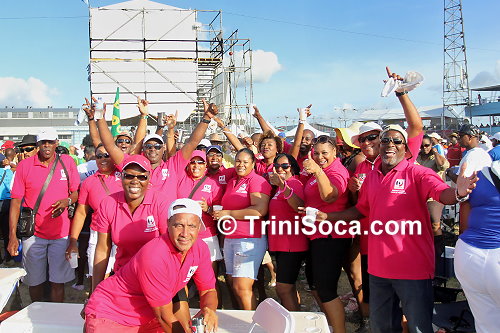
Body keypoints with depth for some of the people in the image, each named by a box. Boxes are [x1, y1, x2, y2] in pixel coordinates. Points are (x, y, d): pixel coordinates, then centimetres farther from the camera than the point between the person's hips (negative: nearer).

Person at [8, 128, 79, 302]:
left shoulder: (67, 162, 1)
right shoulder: (24, 165, -1)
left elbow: (77, 192, 8)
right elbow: (15, 202, 0)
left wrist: (68, 200, -16)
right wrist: (12, 236, -6)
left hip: (61, 233, 0)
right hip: (33, 233, 0)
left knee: (58, 281, 4)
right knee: (34, 281, 11)